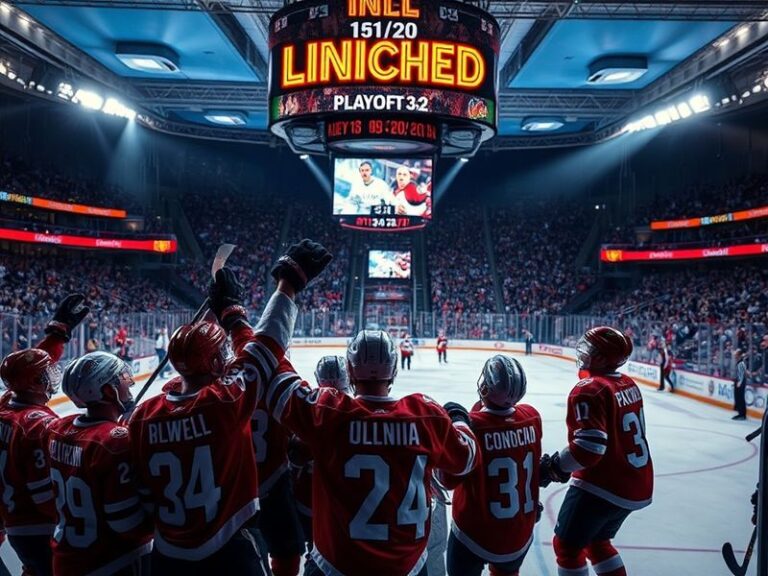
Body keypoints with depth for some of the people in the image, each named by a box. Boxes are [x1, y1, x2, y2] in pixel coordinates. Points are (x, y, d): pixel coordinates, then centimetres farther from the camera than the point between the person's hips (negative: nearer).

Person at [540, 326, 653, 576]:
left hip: (602, 487, -9)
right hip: (638, 485, 9)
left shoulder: (589, 390, -20)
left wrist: (553, 468, -15)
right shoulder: (629, 384, 7)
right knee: (597, 541, 26)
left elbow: (589, 446, -28)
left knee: (567, 546, 8)